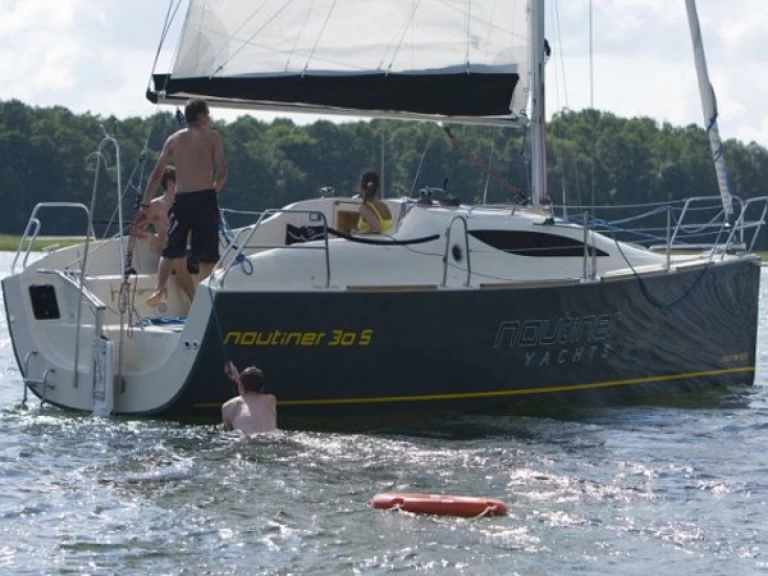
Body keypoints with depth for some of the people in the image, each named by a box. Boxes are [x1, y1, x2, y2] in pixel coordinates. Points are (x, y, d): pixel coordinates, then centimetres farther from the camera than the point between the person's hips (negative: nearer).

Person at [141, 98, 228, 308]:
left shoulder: (174, 139, 10)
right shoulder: (212, 136, 2)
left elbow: (156, 174, 9)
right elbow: (222, 170, -6)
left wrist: (145, 204, 13)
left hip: (181, 199, 3)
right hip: (205, 198, -3)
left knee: (171, 250, 14)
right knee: (207, 254, 4)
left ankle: (159, 289, -2)